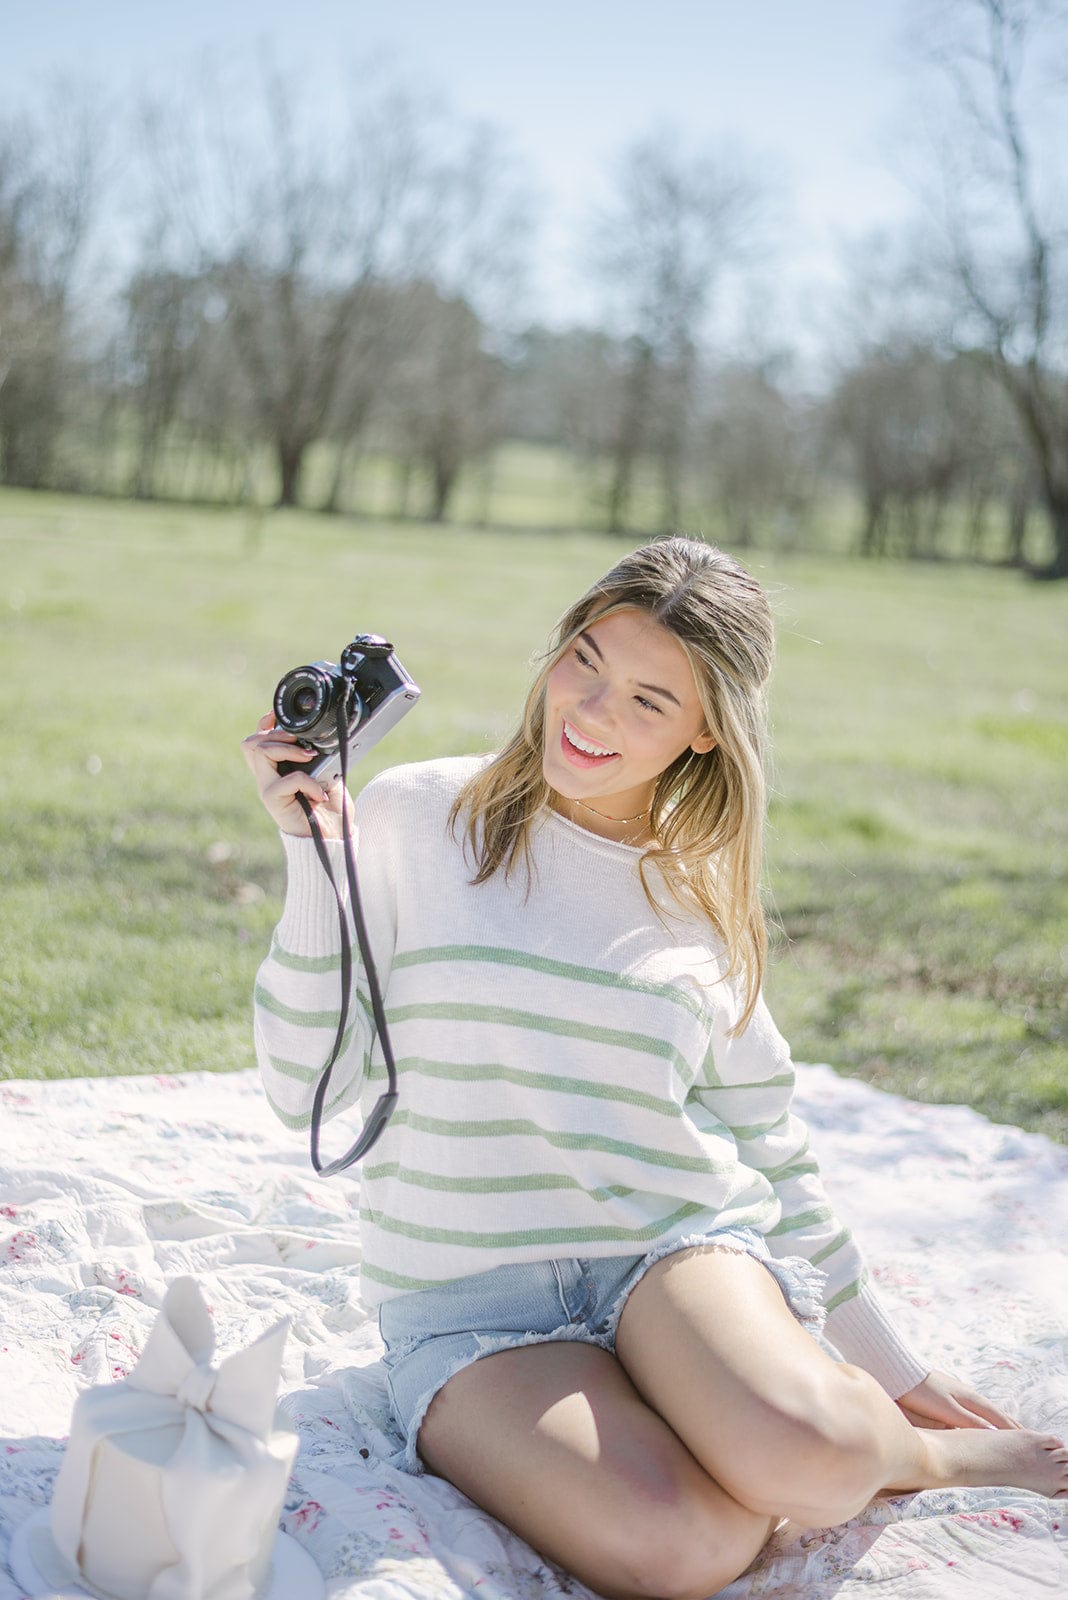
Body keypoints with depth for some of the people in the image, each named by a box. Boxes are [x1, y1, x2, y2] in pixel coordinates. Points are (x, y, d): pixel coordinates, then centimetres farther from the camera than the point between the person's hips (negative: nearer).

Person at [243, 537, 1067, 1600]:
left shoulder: (702, 895, 8)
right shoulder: (414, 818, -1)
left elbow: (766, 1146, 17)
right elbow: (306, 1088, -3)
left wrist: (884, 1360, 19)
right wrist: (312, 853, -12)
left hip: (677, 1246, 2)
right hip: (468, 1302, -1)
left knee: (809, 1457, -32)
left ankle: (920, 1451, 3)